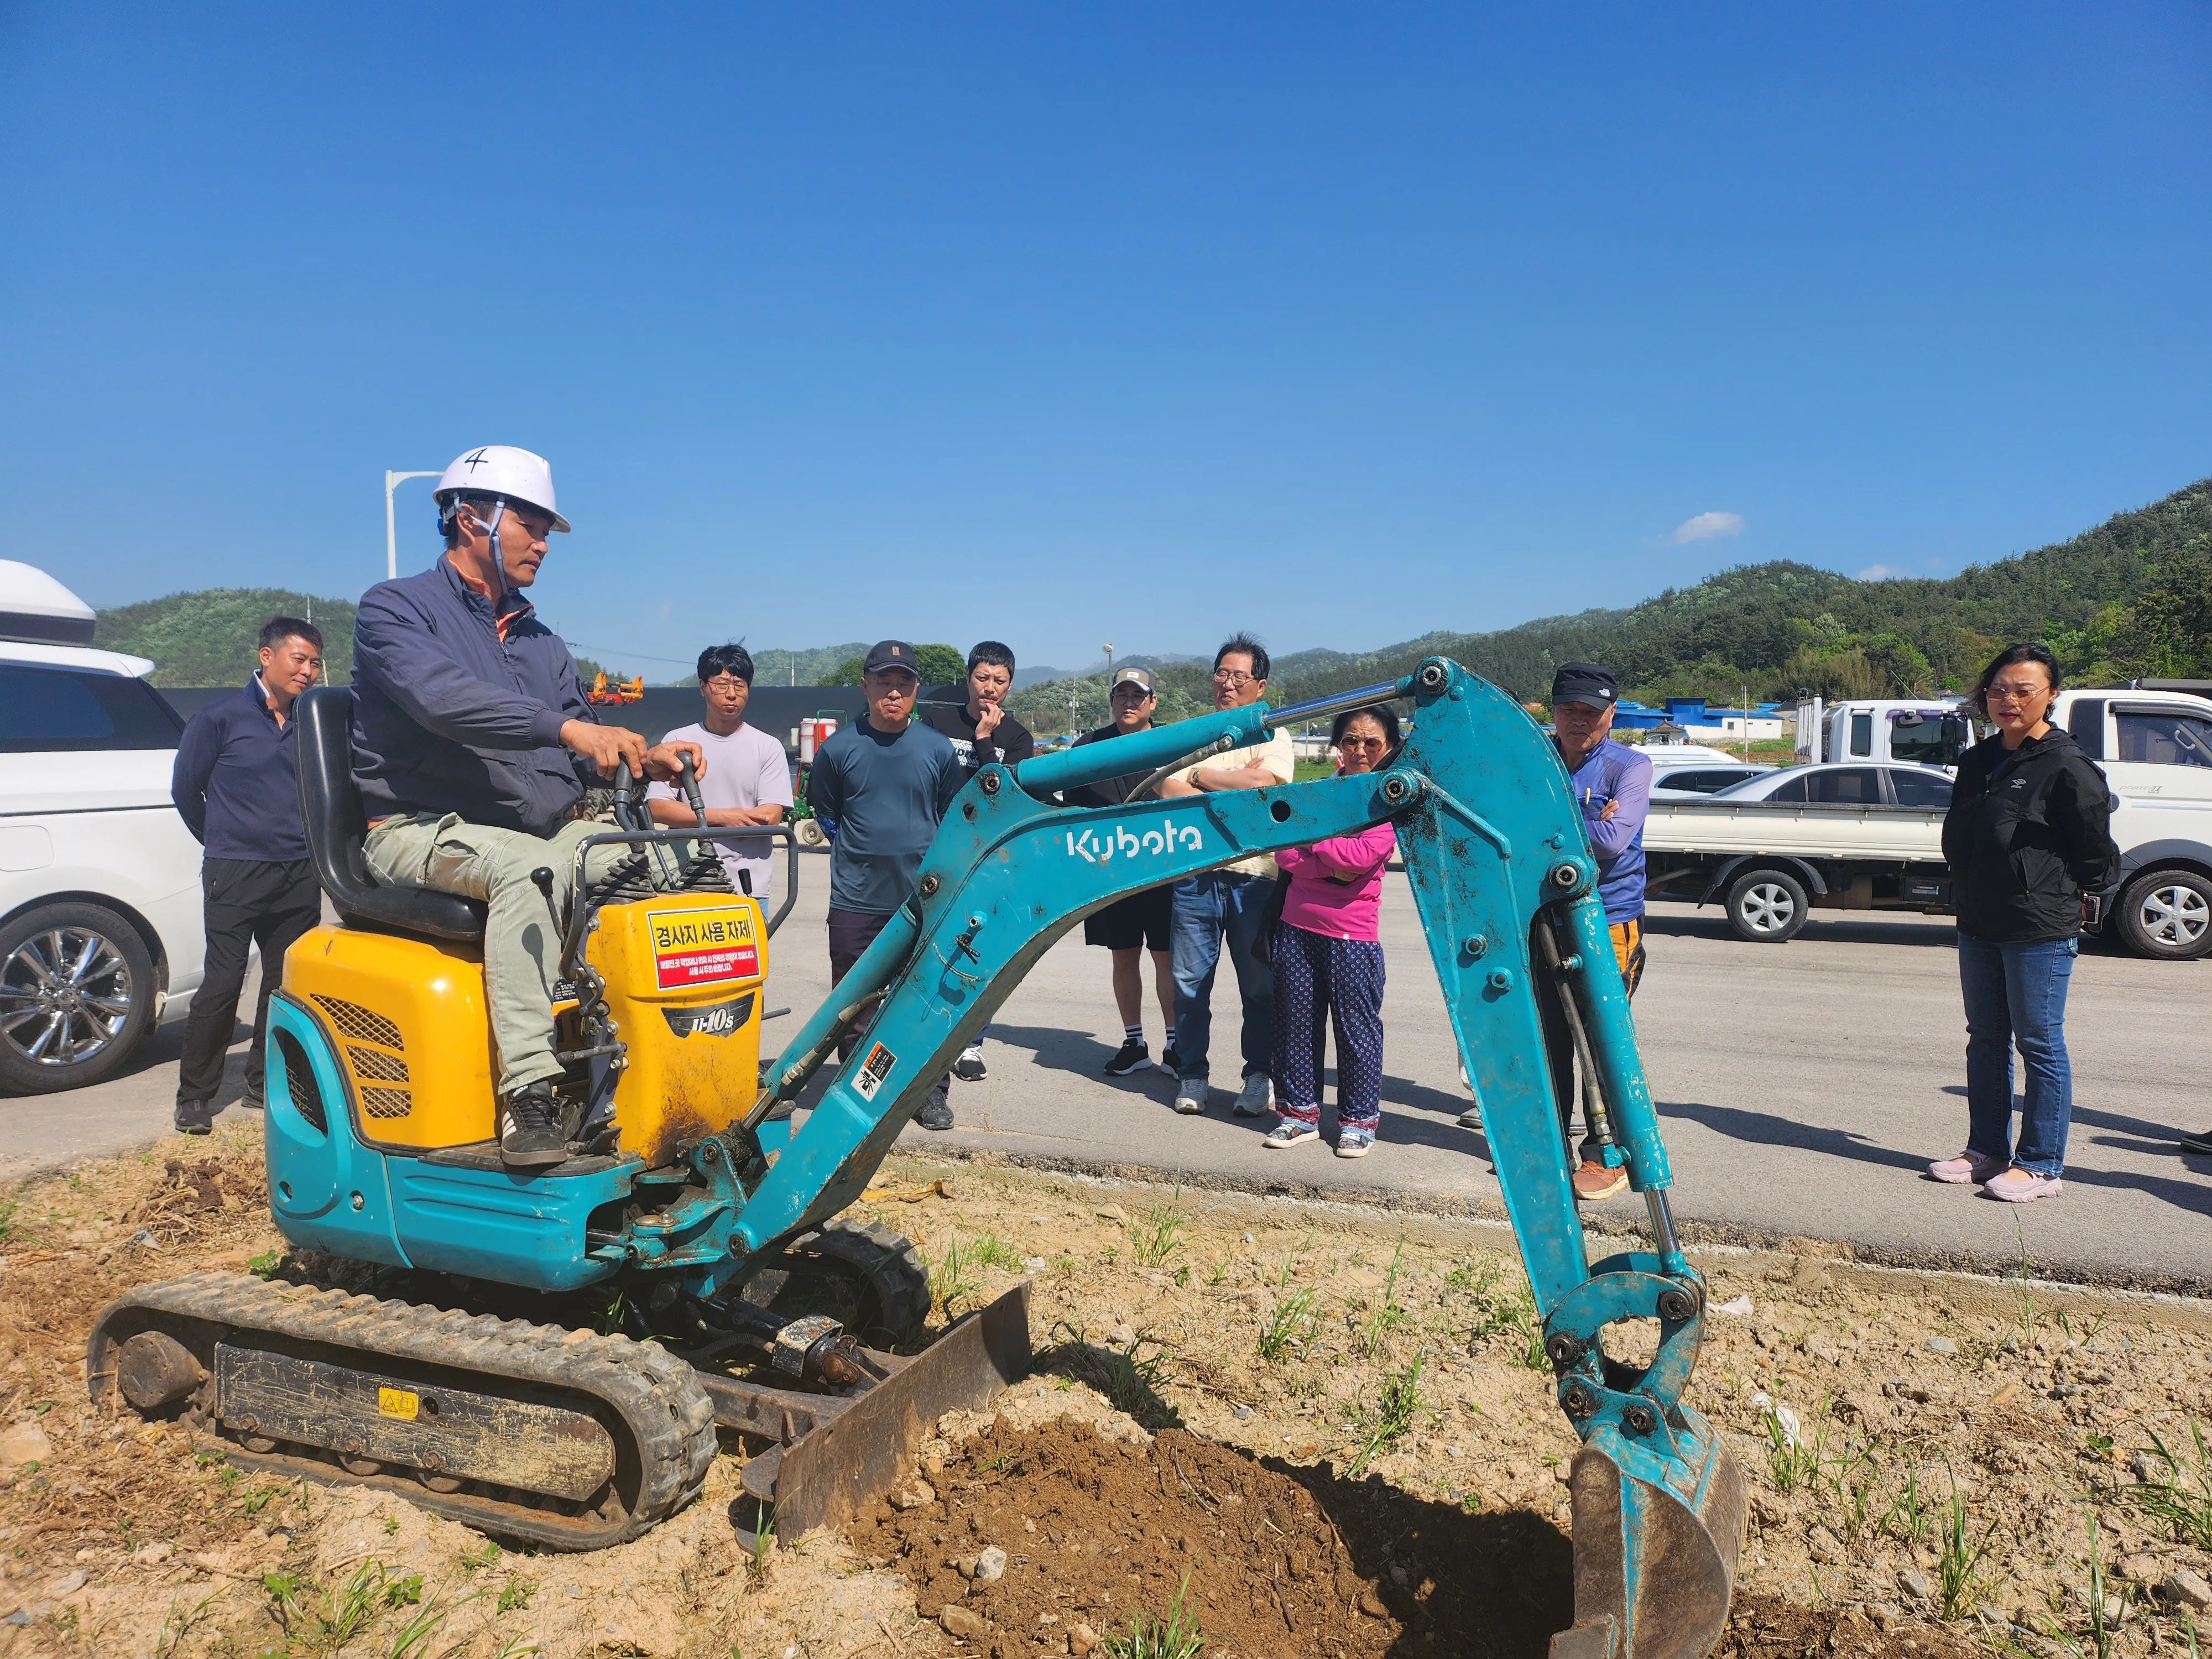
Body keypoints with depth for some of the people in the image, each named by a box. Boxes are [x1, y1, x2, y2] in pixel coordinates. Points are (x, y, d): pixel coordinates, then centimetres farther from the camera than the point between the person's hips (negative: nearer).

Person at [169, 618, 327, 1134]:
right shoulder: (221, 718, -2)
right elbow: (185, 789, 6)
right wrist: (222, 842, 15)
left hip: (299, 874, 4)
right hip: (236, 876, -4)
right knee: (223, 983, -6)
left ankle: (265, 1083, 21)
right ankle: (194, 1095, 6)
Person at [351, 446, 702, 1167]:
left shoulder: (540, 641, 22)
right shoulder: (395, 609, 0)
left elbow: (583, 755, 15)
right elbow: (443, 698, -22)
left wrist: (646, 760, -8)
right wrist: (565, 727, -35)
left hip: (547, 828, 7)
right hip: (423, 829, -6)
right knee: (531, 866, -39)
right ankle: (529, 1093, -41)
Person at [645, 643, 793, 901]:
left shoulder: (768, 747, 5)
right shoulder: (677, 742, 7)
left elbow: (771, 817, -5)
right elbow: (657, 808, -2)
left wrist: (695, 818, -7)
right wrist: (723, 817, -12)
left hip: (748, 883, 0)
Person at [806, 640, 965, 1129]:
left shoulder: (940, 749, 1)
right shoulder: (838, 748, -1)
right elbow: (824, 812, 13)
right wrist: (856, 854, 11)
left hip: (924, 900, 0)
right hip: (855, 901, 0)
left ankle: (932, 1092, 18)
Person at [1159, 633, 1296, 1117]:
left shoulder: (1272, 737, 6)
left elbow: (1262, 783, -13)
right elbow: (1168, 791, 0)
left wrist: (1199, 776, -4)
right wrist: (1232, 792, -11)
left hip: (1253, 875, -2)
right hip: (1195, 874, 2)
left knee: (1260, 986, 3)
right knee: (1190, 982, 5)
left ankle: (1259, 1077, 16)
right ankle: (1191, 1076, 17)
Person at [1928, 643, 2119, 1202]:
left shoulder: (2067, 767, -12)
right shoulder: (1978, 762, 10)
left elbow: (2097, 851, -7)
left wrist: (2073, 896, 3)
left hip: (2041, 930, -8)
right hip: (1978, 926, 8)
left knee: (2040, 1045, 1)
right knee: (1985, 1041, 14)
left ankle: (2041, 1166, 10)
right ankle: (1987, 1150, 26)